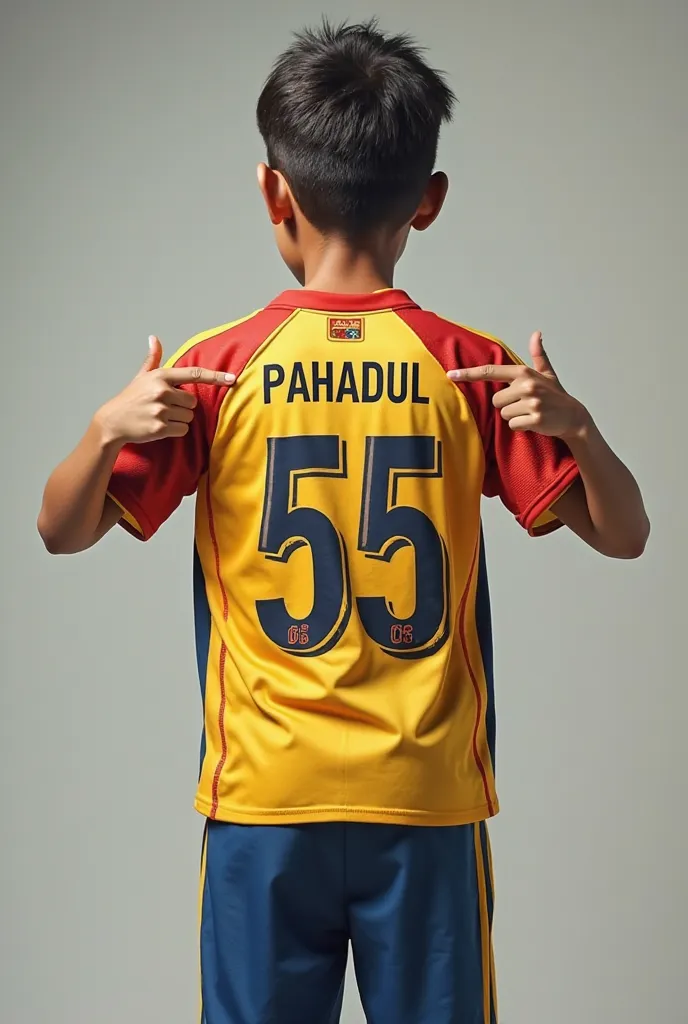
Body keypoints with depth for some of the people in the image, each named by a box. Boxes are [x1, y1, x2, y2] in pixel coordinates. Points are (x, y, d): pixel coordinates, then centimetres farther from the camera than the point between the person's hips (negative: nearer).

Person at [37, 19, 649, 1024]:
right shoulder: (471, 367, -3)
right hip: (427, 800, 1)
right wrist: (574, 428, -15)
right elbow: (623, 533, 1)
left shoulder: (216, 369, -6)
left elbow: (63, 530, 0)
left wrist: (106, 432, -17)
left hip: (264, 799, 0)